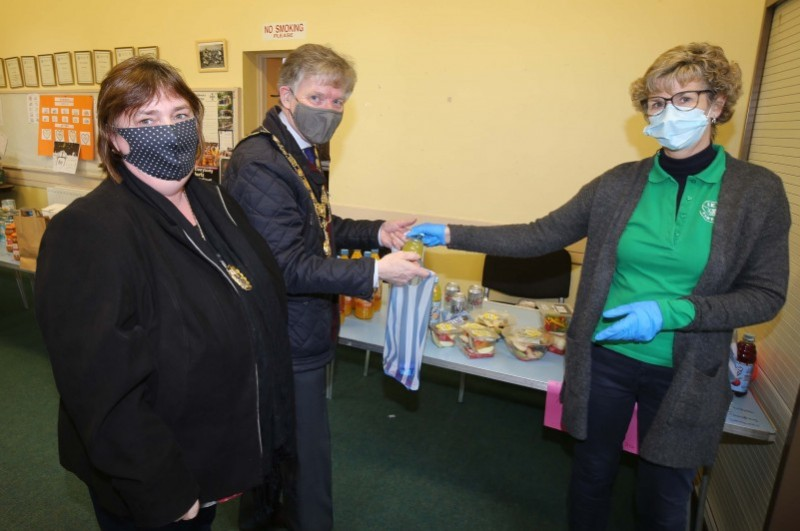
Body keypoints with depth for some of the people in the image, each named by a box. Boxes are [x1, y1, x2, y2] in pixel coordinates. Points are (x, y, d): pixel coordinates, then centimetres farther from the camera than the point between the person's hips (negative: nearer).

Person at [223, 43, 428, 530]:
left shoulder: (302, 152, 9)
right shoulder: (259, 163, -23)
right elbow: (288, 266, -26)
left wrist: (375, 233, 2)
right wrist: (374, 273, -30)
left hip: (301, 334, 10)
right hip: (289, 343, -10)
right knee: (308, 457, 7)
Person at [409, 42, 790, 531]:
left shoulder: (759, 191, -6)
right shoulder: (620, 183, -4)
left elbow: (767, 295, -5)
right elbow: (540, 236, -5)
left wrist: (673, 311, -21)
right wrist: (452, 235, -12)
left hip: (685, 375, -1)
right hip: (603, 360, 1)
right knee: (592, 476, 19)